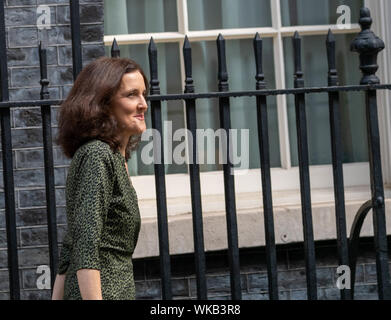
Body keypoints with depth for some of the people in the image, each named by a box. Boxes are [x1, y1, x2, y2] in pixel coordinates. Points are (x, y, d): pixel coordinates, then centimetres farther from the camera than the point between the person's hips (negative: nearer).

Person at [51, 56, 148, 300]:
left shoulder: (116, 158, 16)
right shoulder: (97, 156, -13)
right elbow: (85, 250, -22)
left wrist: (57, 297, 17)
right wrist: (94, 298, -27)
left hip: (119, 290, 9)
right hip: (105, 292, -9)